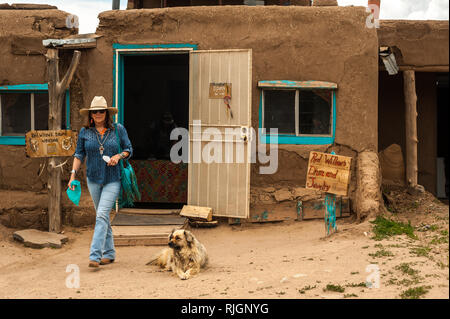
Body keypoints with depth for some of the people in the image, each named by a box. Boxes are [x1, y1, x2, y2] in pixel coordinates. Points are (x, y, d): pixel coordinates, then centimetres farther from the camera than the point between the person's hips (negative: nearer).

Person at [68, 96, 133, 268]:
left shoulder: (118, 129, -1)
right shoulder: (85, 132, 4)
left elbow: (129, 149, 6)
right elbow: (79, 155, 9)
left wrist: (119, 156, -13)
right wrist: (73, 174, 0)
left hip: (113, 179, -3)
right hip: (93, 179, 3)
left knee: (102, 215, -15)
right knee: (103, 216, 11)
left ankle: (95, 255, -17)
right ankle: (109, 253, 22)